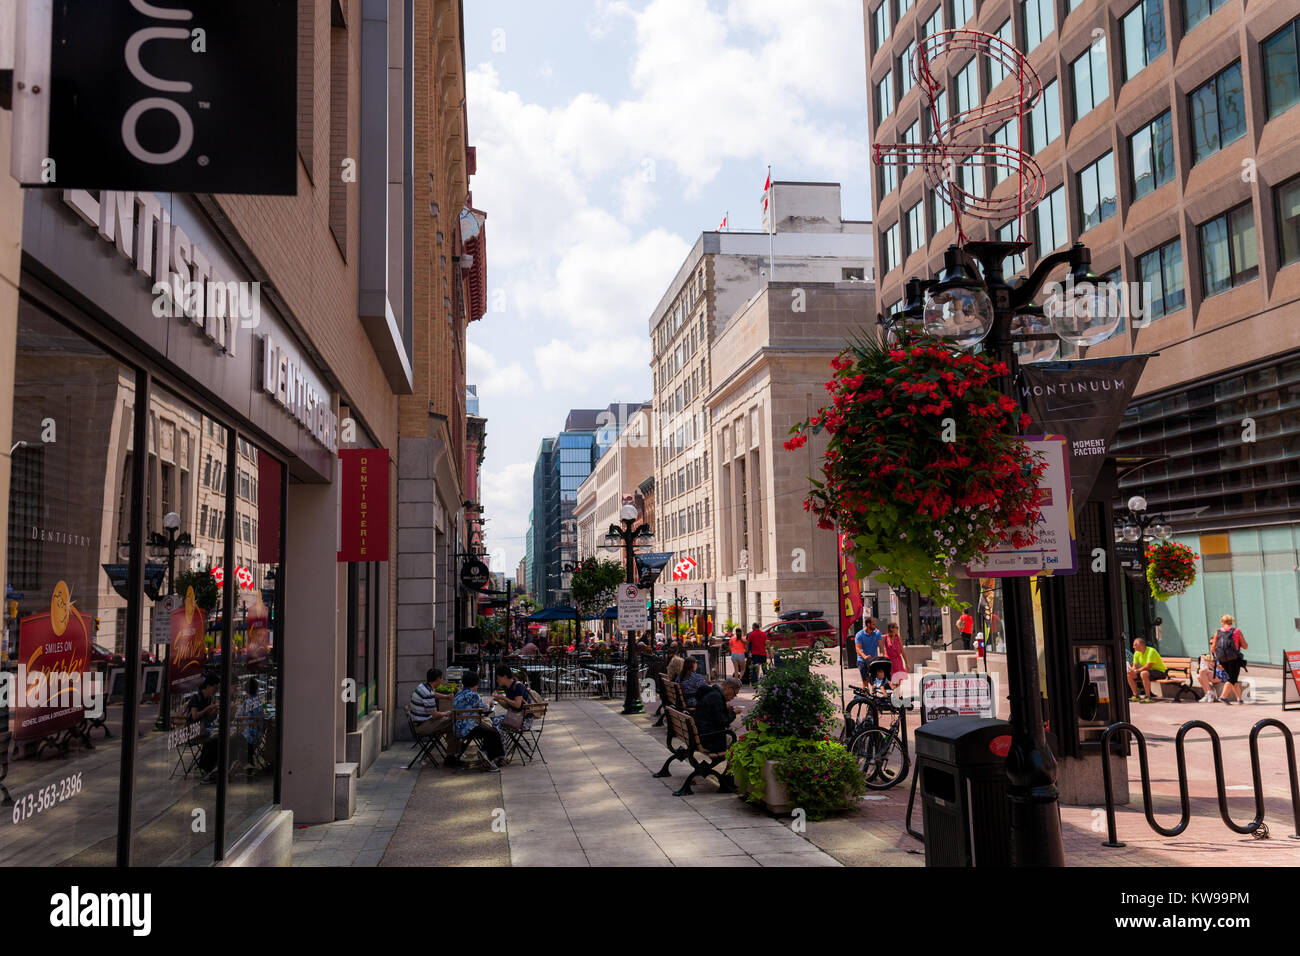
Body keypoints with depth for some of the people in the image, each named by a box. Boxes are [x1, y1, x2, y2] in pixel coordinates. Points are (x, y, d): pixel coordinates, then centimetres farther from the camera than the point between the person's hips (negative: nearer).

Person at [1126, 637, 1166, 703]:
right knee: (1130, 676, -1)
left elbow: (1148, 666, -28)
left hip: (1160, 671, -9)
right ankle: (1136, 696, 4)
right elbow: (1135, 666, 7)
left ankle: (1148, 697, -31)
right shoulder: (1137, 653, 3)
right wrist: (1132, 671, -16)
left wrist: (1136, 671, -26)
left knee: (1144, 673, -36)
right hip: (1149, 671, 9)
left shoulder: (1151, 651, -22)